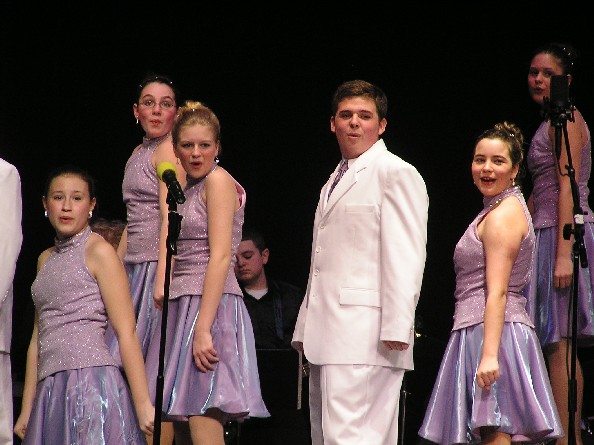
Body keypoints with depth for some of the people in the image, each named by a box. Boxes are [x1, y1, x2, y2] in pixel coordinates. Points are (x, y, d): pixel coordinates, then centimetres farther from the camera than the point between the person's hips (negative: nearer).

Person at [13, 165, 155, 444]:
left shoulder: (98, 251, -1)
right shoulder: (46, 259, 20)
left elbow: (126, 333, -7)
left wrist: (143, 403, -14)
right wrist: (27, 409, 17)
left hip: (91, 381, -6)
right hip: (51, 390, 6)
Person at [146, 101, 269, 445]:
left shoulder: (218, 180, -6)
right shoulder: (190, 188, 21)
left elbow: (221, 257, -15)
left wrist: (203, 329, -21)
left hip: (210, 306, -9)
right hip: (183, 307, 9)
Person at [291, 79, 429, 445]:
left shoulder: (396, 174, -2)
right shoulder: (336, 181, 26)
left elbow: (406, 258, -11)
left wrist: (396, 328, -18)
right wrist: (306, 329, 18)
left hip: (365, 337, -9)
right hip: (328, 338, 9)